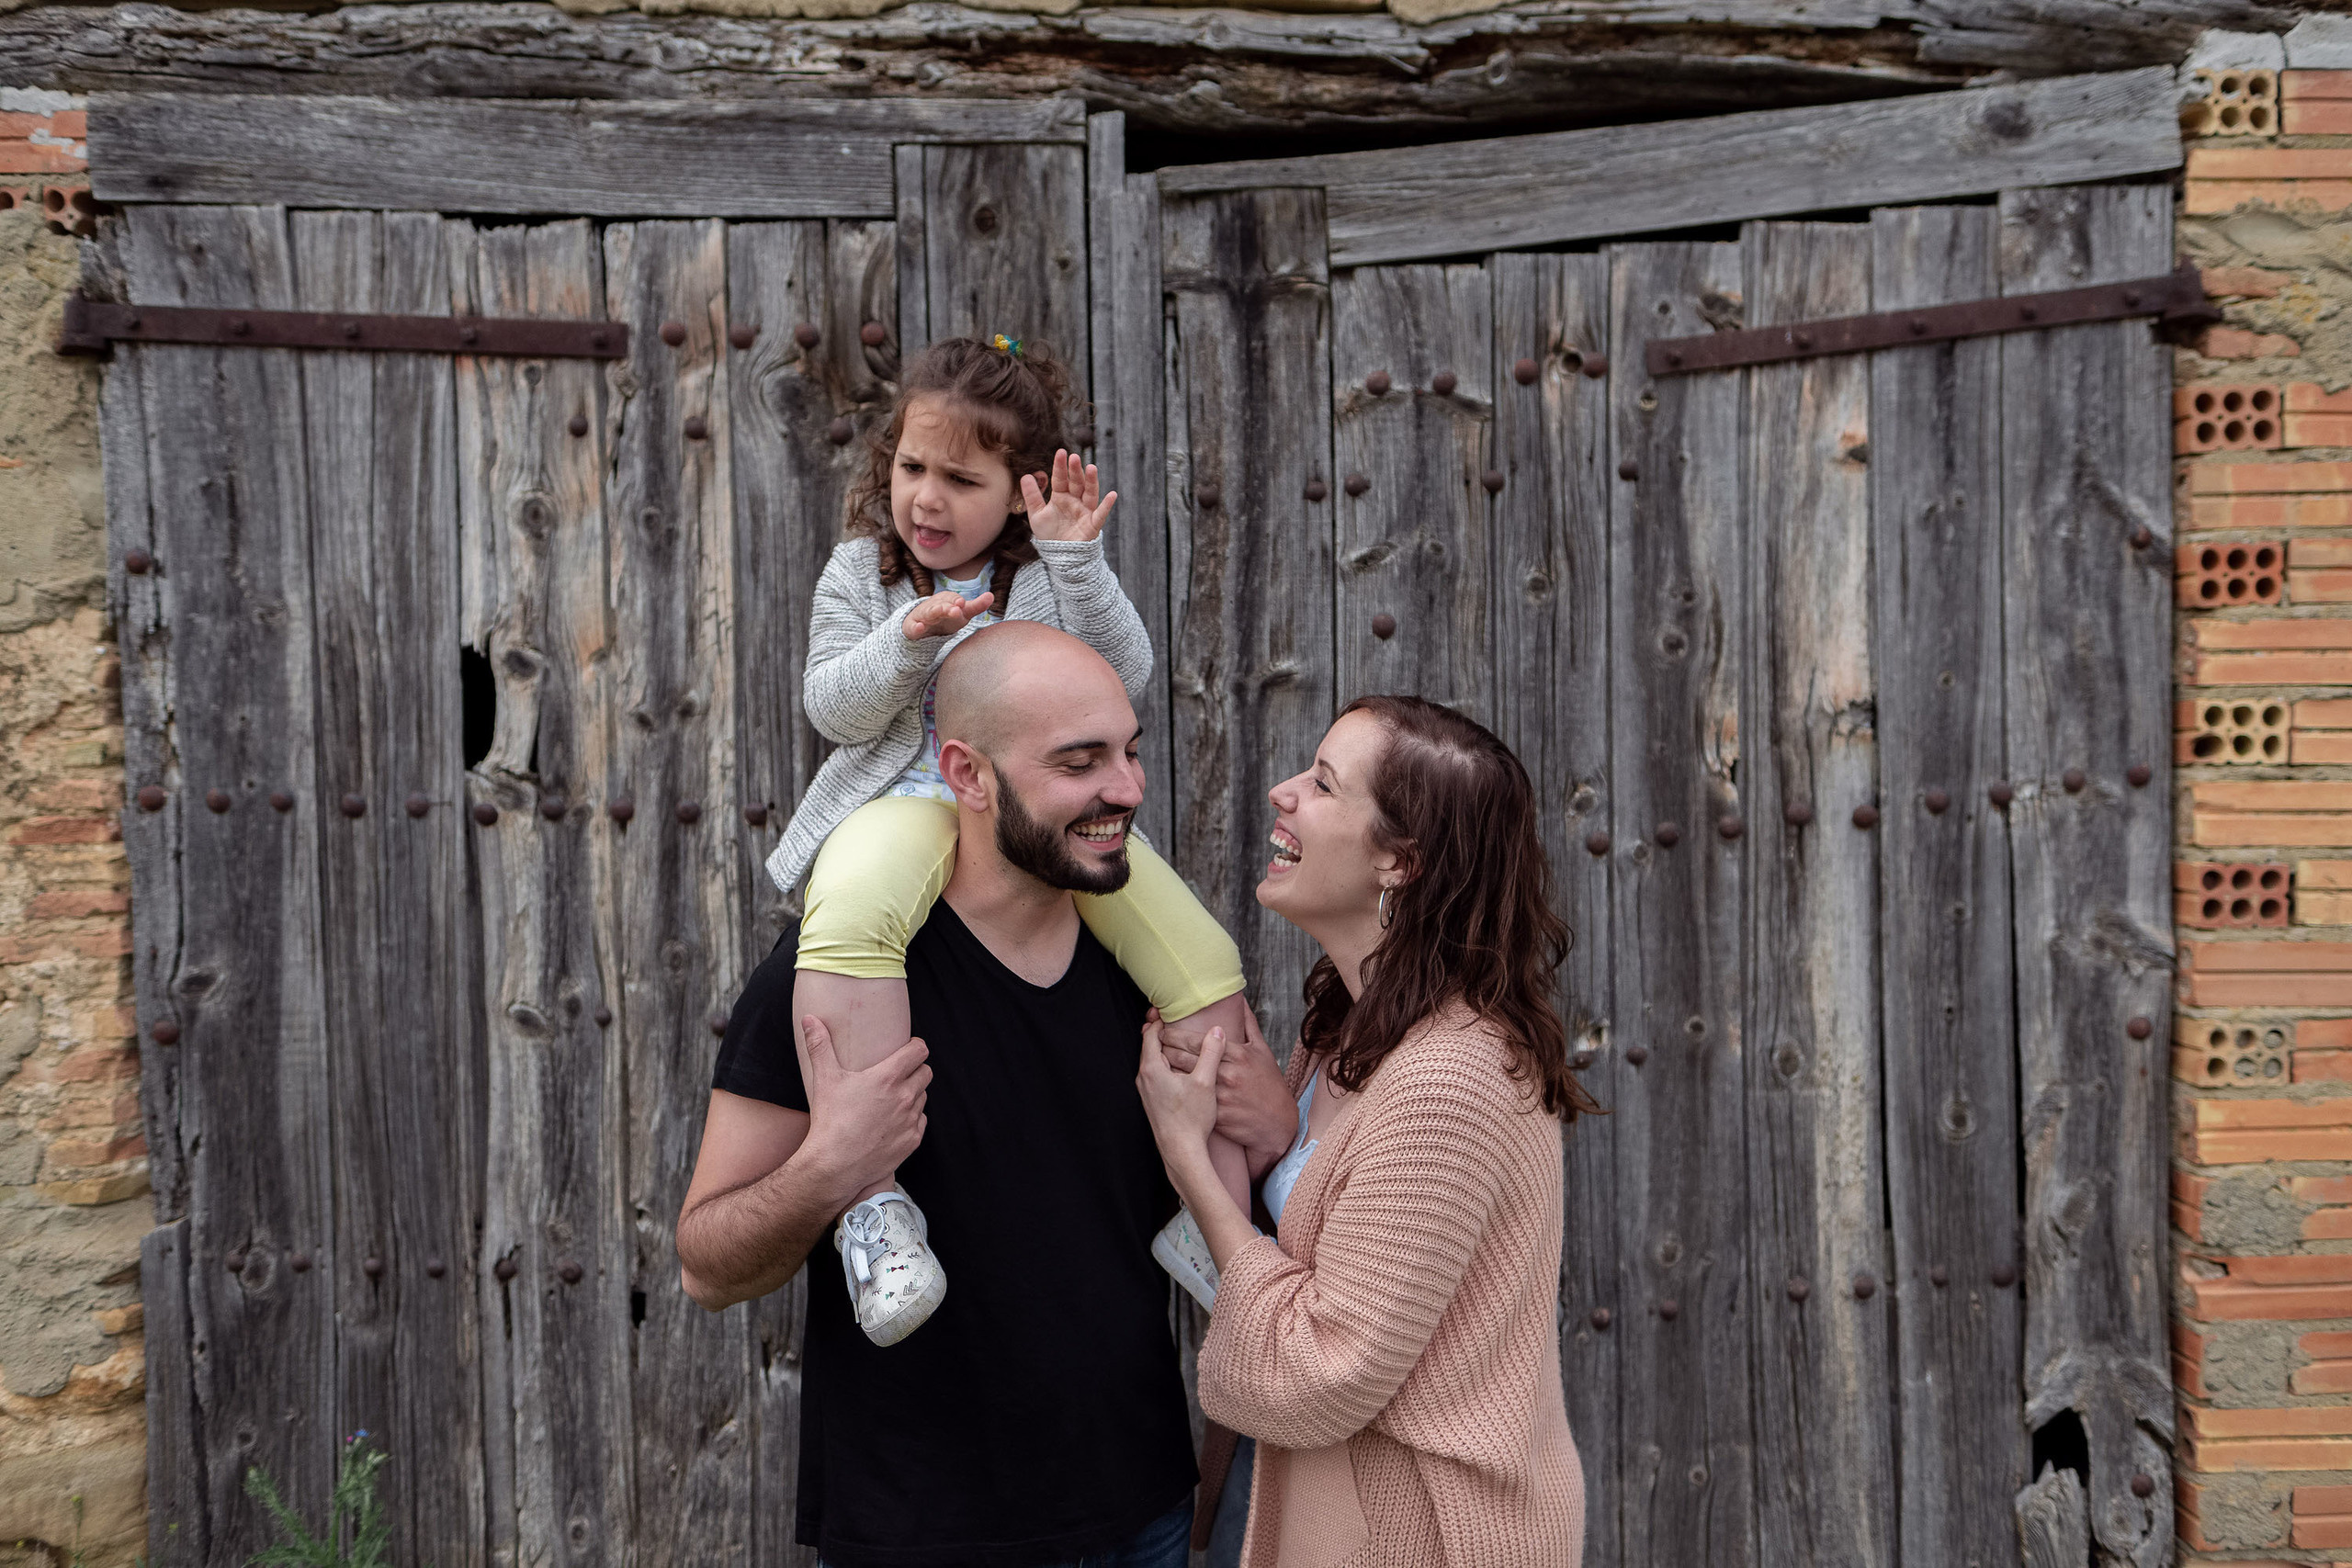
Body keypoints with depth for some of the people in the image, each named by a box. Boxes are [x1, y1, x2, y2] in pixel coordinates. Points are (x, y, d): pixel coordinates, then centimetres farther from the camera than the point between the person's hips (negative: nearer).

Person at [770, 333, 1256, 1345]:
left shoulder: (1048, 574, 13)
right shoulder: (860, 570, 12)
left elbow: (1123, 680, -2)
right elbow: (833, 711, 2)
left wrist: (1077, 560, -12)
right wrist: (906, 643, -15)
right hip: (905, 803, -2)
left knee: (1204, 961, -15)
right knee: (848, 920, -39)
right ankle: (871, 1201, -36)